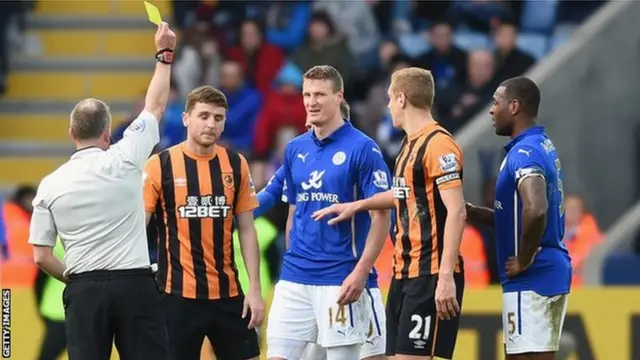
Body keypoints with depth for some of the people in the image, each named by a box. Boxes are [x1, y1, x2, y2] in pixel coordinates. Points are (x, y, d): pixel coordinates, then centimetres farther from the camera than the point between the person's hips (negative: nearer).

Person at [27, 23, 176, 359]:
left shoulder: (50, 185, 2)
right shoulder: (124, 161, -2)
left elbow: (40, 255, 3)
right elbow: (156, 105, 12)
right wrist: (165, 53, 25)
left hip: (84, 290, 1)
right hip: (134, 284, -1)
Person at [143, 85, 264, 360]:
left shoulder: (236, 164, 5)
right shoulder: (160, 166, -5)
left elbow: (246, 230, 9)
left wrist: (255, 288, 2)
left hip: (228, 293, 3)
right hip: (178, 294, -3)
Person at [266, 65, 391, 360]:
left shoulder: (362, 148, -7)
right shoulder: (295, 149, 11)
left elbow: (381, 216, -9)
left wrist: (360, 272, -17)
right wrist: (294, 261, 15)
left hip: (341, 280, -6)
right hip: (294, 279, 6)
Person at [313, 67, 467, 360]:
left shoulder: (438, 144, -14)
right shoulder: (411, 143, 14)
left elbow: (456, 212, -20)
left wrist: (446, 276, -24)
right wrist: (356, 206, 38)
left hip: (431, 274, -9)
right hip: (405, 271, 9)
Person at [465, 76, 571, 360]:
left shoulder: (524, 153, -15)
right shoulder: (544, 147, 16)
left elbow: (535, 211, -33)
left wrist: (524, 260, -20)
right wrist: (469, 212, 16)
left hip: (531, 278, -10)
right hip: (554, 271, 10)